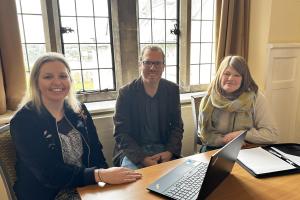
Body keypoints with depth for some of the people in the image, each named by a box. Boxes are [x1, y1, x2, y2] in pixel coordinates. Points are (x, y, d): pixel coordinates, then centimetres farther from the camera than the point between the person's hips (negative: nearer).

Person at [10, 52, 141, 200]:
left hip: (88, 187, 5)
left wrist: (107, 174, -13)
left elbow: (95, 151, 4)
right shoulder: (23, 121, -12)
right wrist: (100, 175, -29)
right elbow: (49, 173, -20)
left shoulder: (79, 110, 3)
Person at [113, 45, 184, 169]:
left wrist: (169, 151, -13)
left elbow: (177, 125, 4)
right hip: (133, 151, -2)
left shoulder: (173, 90, 0)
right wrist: (142, 158, -20)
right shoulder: (126, 93, -8)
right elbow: (121, 133, -9)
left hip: (163, 149, 3)